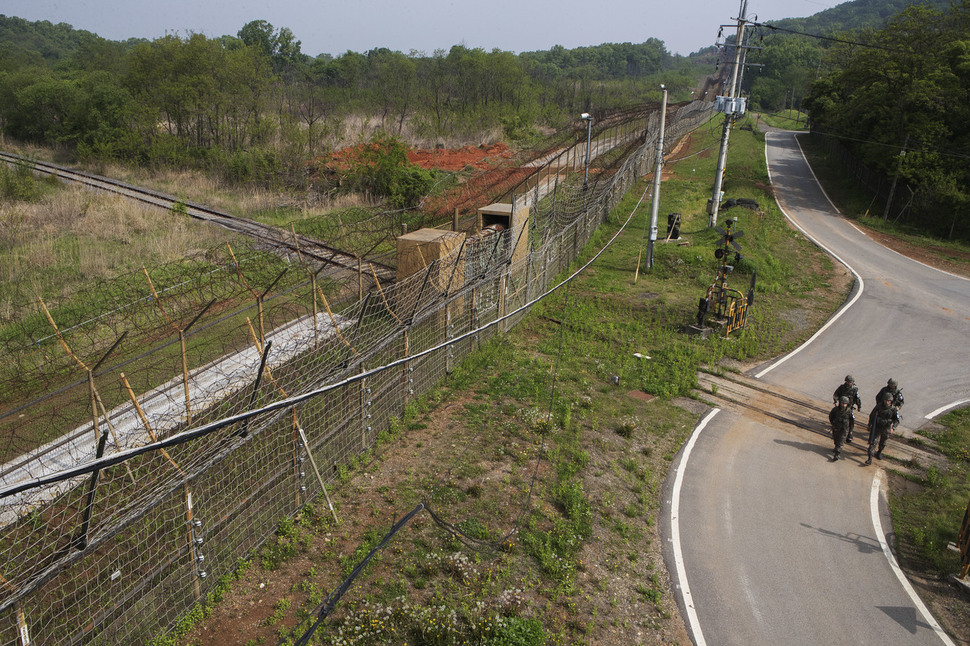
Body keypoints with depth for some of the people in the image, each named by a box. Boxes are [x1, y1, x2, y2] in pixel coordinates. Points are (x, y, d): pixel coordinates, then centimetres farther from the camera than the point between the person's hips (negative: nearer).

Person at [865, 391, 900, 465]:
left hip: (886, 429, 1)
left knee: (882, 443, 19)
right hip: (877, 427, -1)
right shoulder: (879, 406, -12)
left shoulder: (893, 409, -13)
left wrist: (893, 428, -31)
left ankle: (879, 452, 47)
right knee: (873, 442, -10)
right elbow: (871, 415, 0)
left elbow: (897, 420, -14)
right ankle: (869, 458, -12)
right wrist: (869, 425, 2)